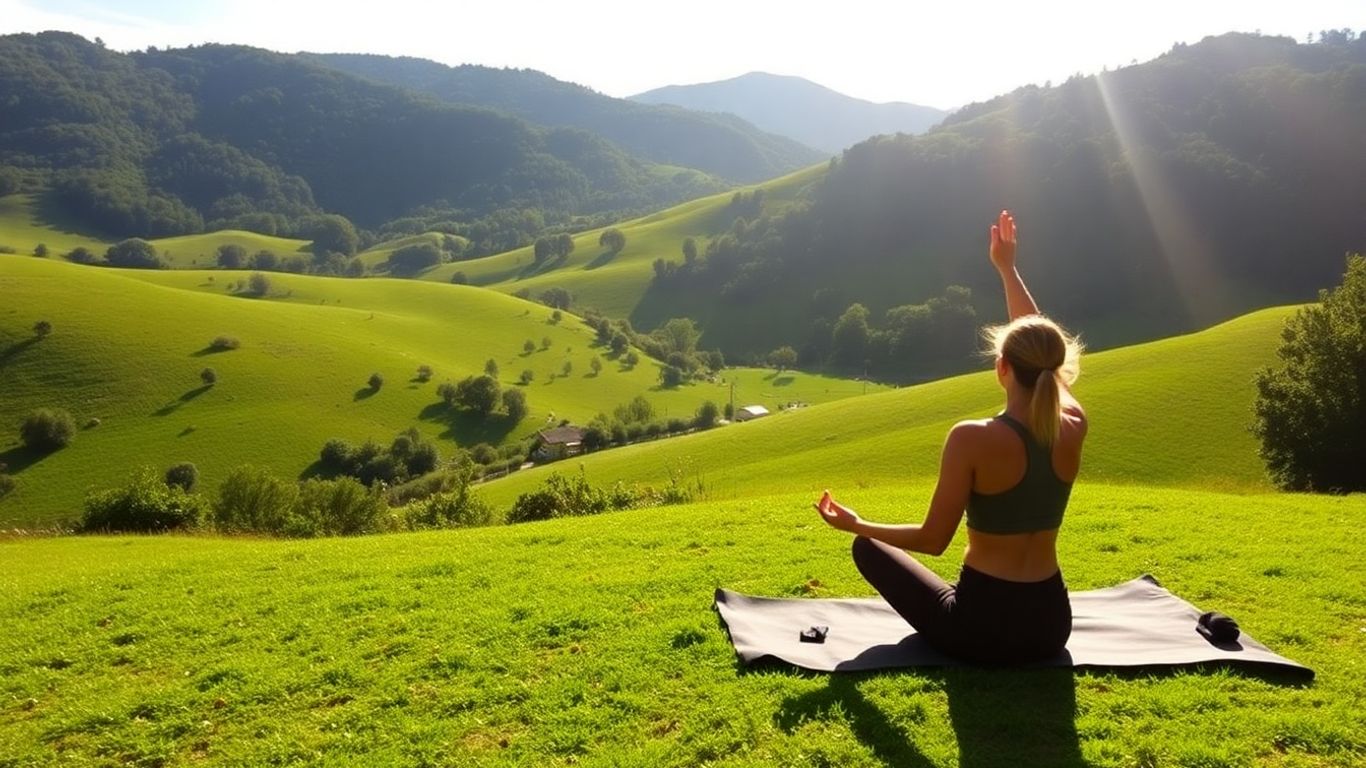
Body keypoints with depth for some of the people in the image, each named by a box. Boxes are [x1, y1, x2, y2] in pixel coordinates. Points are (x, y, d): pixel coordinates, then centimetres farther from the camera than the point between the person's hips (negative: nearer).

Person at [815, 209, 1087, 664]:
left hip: (982, 630, -6)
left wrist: (856, 524, -1)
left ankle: (953, 631, 18)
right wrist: (1007, 269, 18)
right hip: (1051, 625, 6)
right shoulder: (1073, 429, -7)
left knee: (868, 547, 17)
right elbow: (1041, 348, 9)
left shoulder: (973, 439, -22)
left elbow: (933, 540, -15)